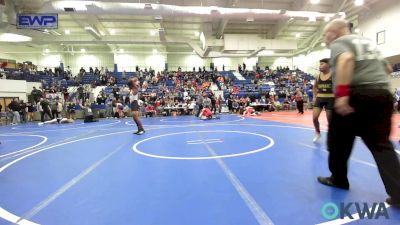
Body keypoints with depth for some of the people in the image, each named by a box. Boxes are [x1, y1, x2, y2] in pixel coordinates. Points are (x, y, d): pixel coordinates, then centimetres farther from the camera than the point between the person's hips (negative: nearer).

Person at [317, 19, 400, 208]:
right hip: (382, 94, 7)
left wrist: (342, 93, -28)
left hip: (355, 96, -7)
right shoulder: (368, 42, 24)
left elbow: (346, 59, -22)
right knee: (381, 144, 7)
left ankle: (339, 179, 26)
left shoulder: (338, 43, 1)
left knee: (340, 141, 11)